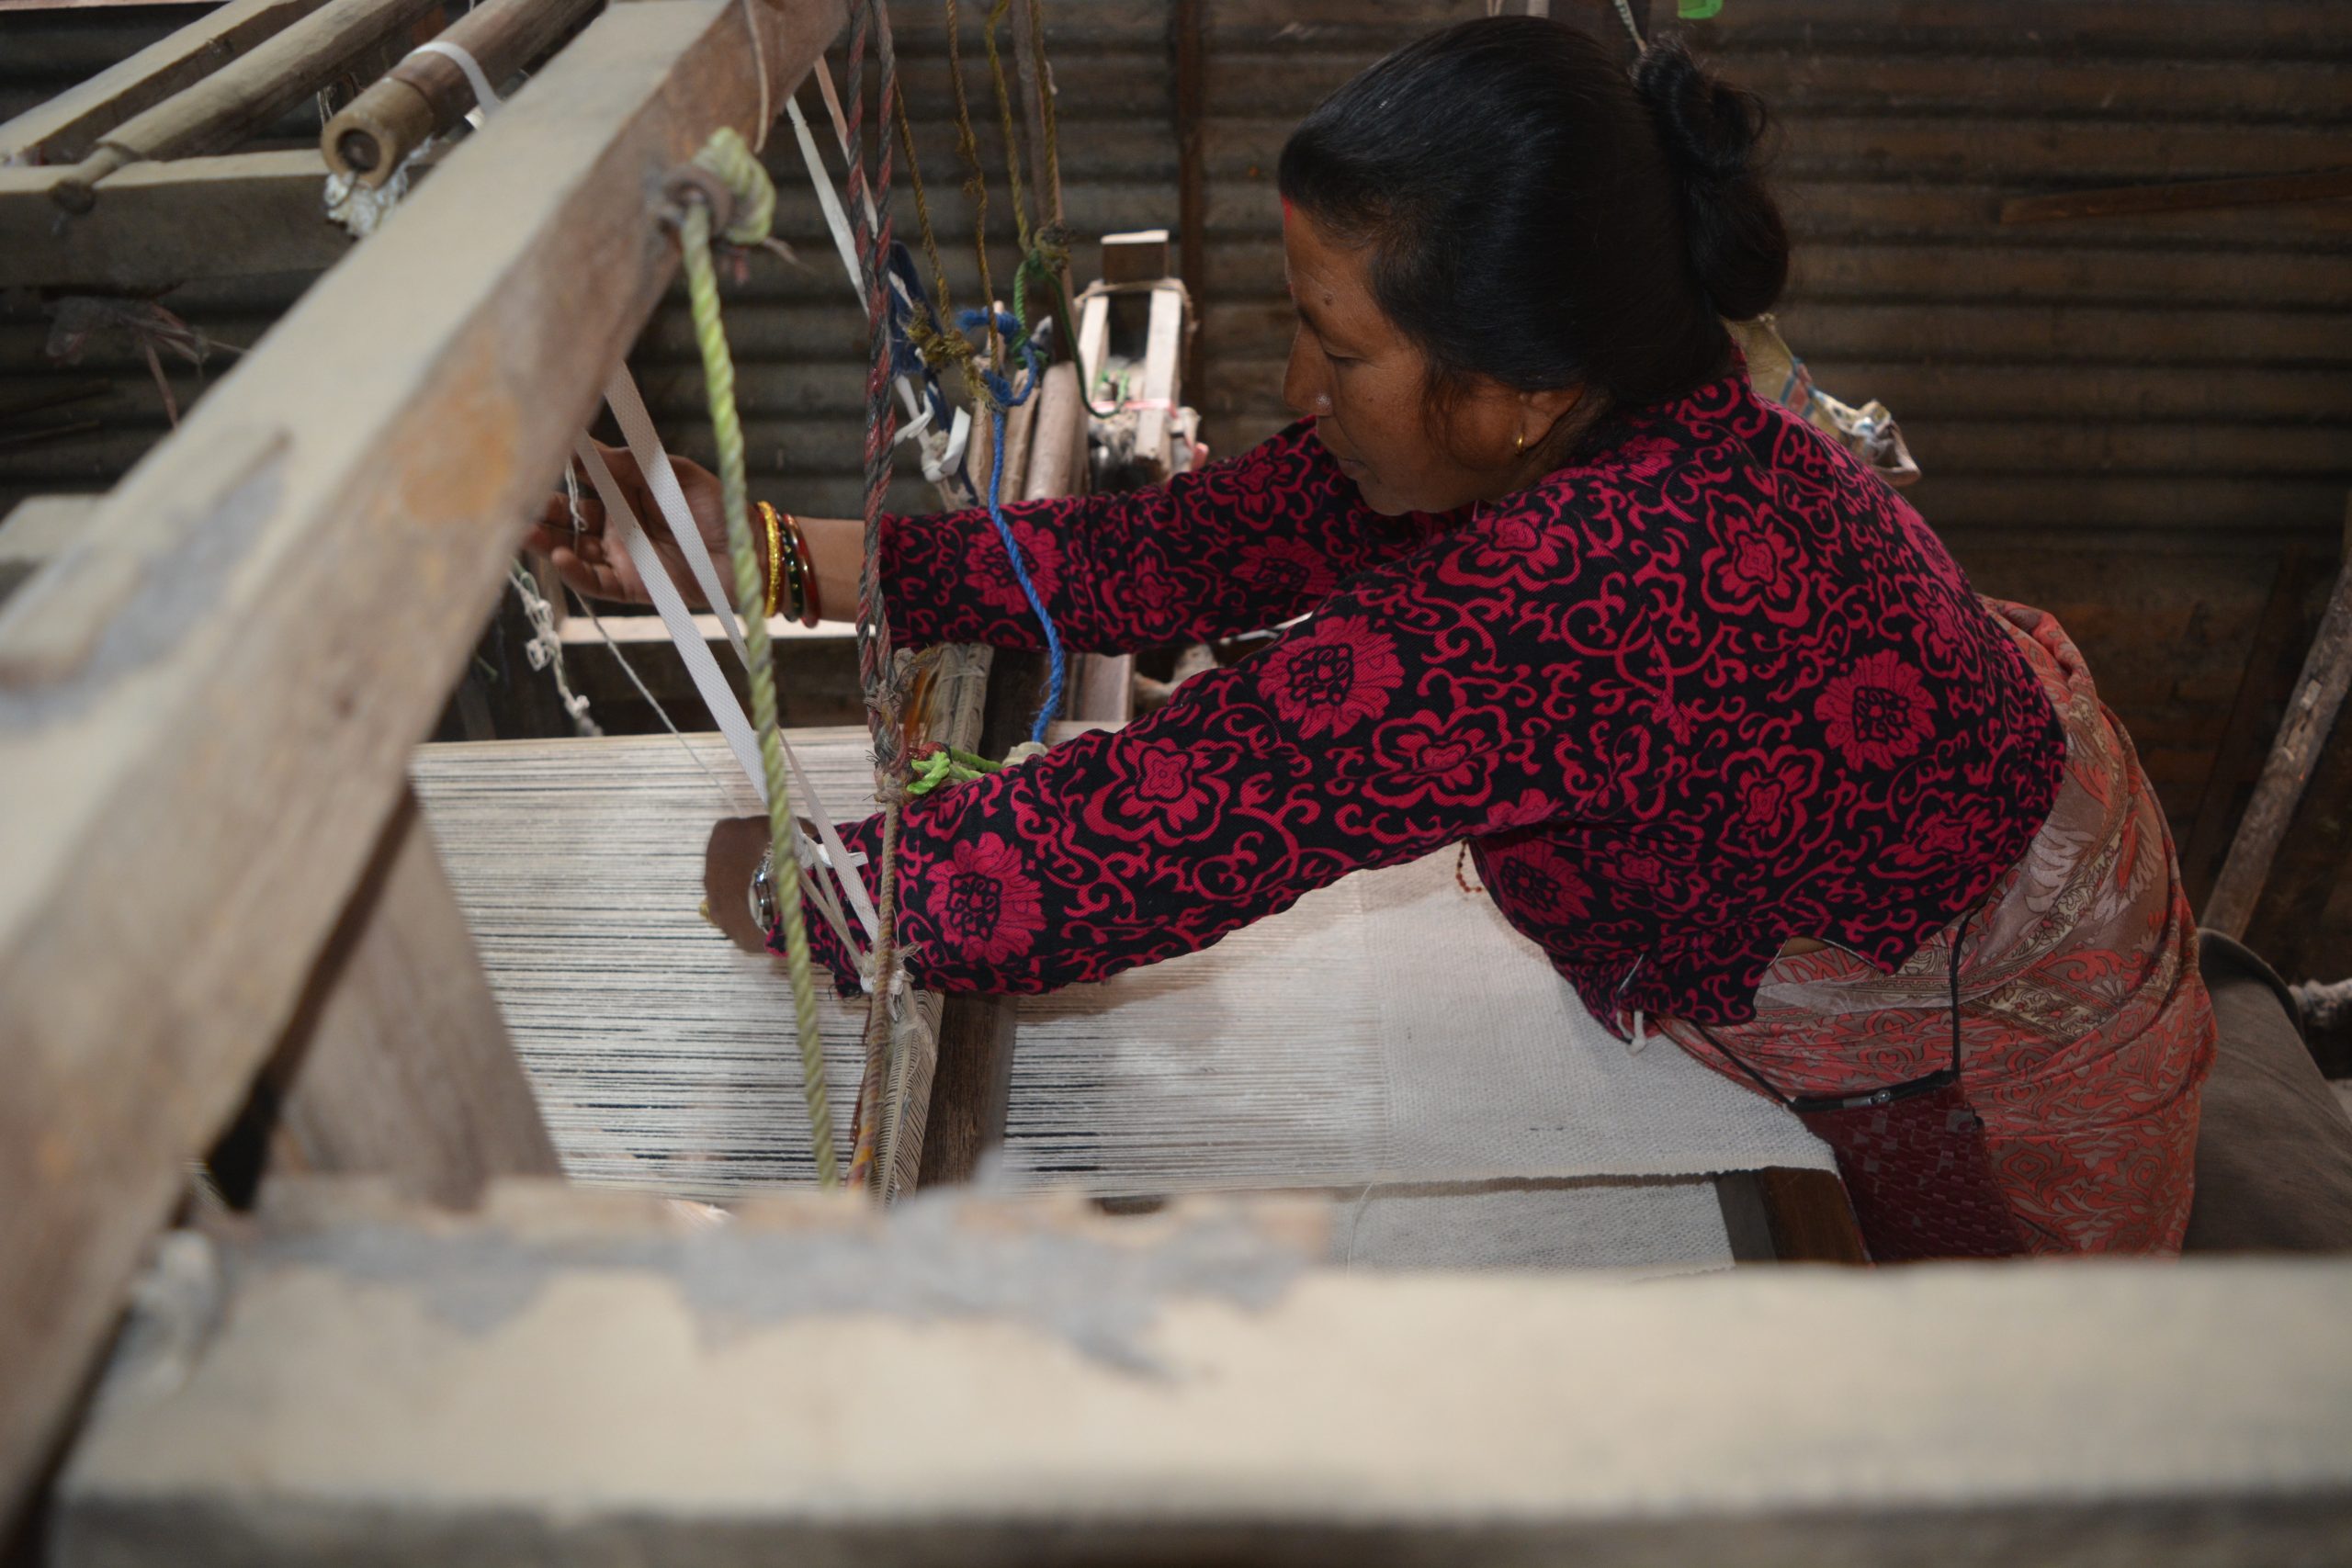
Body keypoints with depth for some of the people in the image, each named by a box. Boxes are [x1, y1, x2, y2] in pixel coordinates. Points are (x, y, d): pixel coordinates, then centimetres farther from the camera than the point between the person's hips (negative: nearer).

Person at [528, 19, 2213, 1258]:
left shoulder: (1582, 601, -45)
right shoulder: (1547, 434, -16)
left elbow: (1155, 829, -42)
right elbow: (1173, 551, -14)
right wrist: (773, 549, -14)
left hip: (1997, 1074, -6)